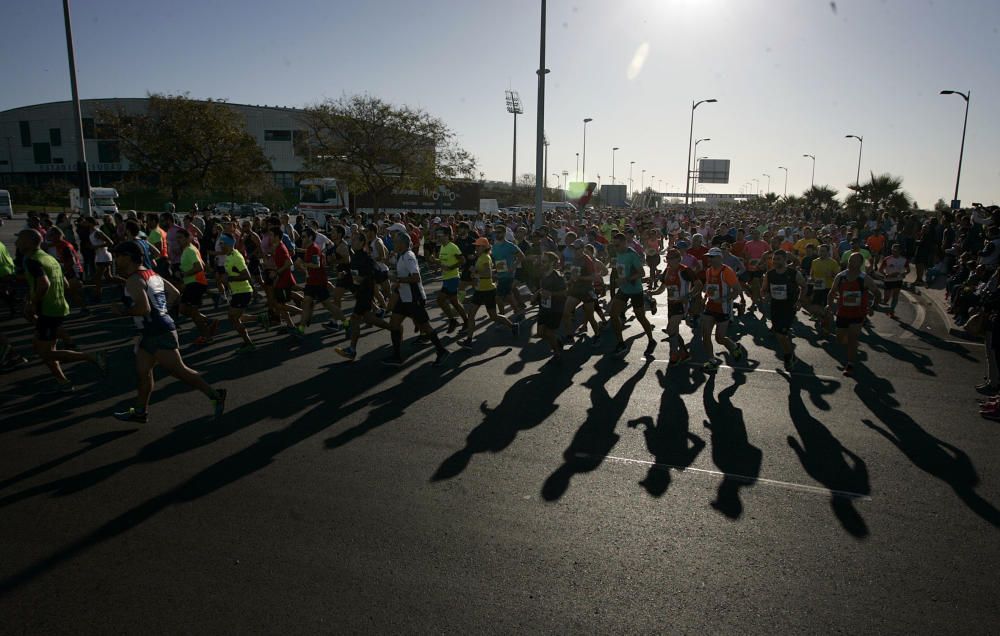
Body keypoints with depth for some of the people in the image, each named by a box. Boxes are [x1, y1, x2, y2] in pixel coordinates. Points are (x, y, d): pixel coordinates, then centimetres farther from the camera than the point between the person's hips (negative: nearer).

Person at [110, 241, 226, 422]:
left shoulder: (133, 280, -16)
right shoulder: (152, 274, 13)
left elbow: (144, 308, -27)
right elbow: (174, 293, 18)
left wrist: (123, 311, -11)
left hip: (159, 333, -10)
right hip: (151, 332, 10)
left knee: (178, 370, -6)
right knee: (142, 371, 16)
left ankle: (215, 395, -1)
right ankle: (140, 412, 25)